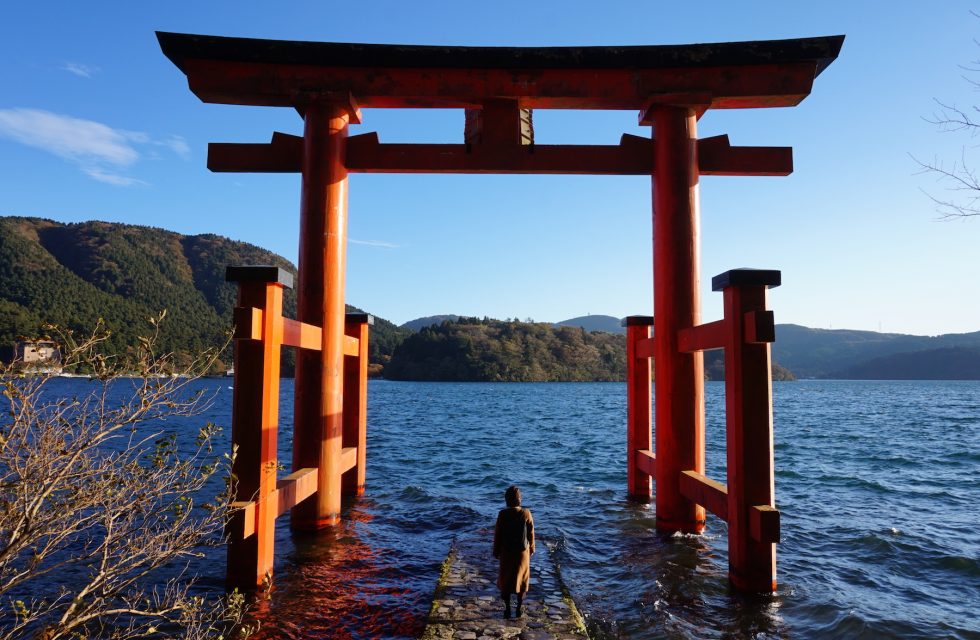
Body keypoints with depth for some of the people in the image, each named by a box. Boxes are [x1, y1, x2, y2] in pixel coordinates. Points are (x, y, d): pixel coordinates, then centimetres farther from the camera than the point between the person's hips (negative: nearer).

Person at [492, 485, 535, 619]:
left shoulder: (502, 514, -15)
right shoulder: (526, 513, -12)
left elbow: (497, 534, -8)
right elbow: (531, 533, -3)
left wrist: (496, 551, 5)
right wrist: (531, 548, 12)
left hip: (506, 552, -1)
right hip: (522, 551, 1)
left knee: (505, 579, 13)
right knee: (521, 579, 15)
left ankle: (507, 609, 17)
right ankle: (520, 608, 21)